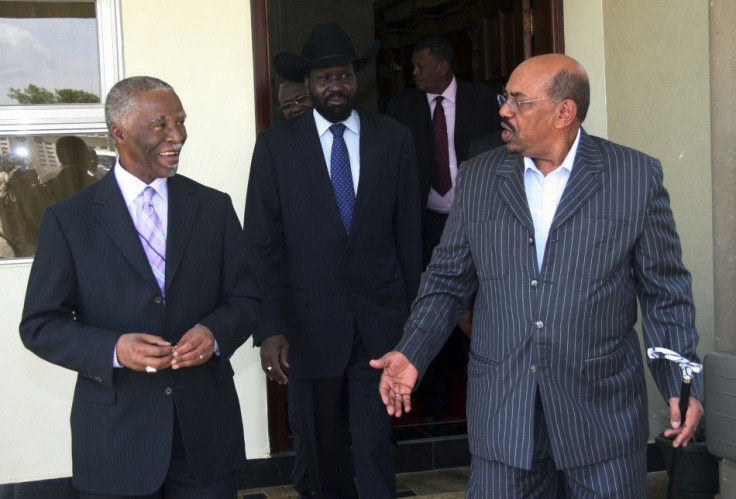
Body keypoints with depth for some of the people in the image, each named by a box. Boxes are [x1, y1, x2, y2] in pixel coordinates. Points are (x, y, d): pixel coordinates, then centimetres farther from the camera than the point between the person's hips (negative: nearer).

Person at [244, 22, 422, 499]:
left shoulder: (395, 138, 1)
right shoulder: (276, 145, -2)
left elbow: (409, 233, 5)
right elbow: (262, 244, -4)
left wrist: (413, 312, 8)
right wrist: (269, 327, -10)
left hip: (380, 318, 0)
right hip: (309, 321, 0)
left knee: (375, 446, 1)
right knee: (325, 448, 15)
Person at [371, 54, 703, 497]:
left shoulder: (636, 175, -3)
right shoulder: (478, 177, 4)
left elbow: (665, 291, 0)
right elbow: (448, 280, 8)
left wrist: (681, 384, -5)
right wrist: (411, 354, -3)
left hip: (603, 404, -1)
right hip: (502, 406, 2)